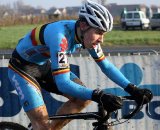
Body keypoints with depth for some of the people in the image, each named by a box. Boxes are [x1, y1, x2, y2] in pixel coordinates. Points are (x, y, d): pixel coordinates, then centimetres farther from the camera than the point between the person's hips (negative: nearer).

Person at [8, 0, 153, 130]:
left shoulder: (87, 34, -14)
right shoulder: (60, 36, -37)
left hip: (45, 66, 8)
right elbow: (62, 83, -42)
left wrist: (132, 89, -16)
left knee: (84, 97, -7)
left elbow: (106, 65, -4)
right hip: (22, 69, -8)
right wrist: (99, 96, -51)